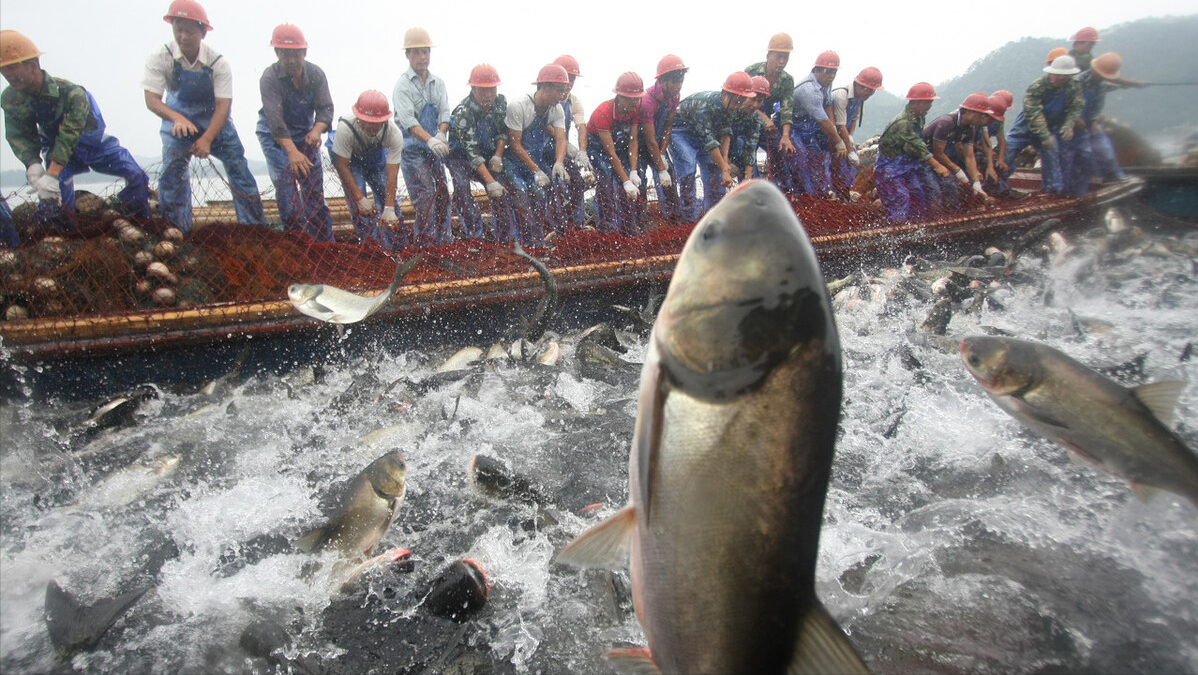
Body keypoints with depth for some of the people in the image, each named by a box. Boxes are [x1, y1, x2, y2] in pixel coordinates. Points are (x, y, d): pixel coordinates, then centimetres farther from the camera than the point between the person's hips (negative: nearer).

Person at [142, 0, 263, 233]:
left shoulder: (219, 63, -20)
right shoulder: (159, 58, -19)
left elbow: (223, 105, -24)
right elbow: (152, 100, -21)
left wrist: (207, 139, -35)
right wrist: (177, 118, -43)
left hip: (217, 124, 0)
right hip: (178, 123, 0)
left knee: (240, 172, -3)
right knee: (170, 177, -8)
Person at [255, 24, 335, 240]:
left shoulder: (316, 74, -8)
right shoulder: (270, 78, -20)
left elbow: (326, 108, -15)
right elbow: (275, 119, -32)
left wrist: (316, 131, -37)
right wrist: (292, 151, -46)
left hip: (306, 134, 4)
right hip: (275, 137, -4)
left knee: (314, 187, 4)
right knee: (286, 185, -14)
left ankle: (324, 242, 11)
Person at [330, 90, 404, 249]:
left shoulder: (394, 133, -34)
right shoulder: (345, 128, -39)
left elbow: (392, 173, -33)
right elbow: (342, 165, -29)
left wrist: (389, 208, -38)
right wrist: (360, 198, -33)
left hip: (377, 156, 2)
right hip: (348, 158, -2)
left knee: (386, 193, -9)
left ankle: (397, 245, 5)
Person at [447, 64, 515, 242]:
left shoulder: (500, 101, -12)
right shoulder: (463, 113, -29)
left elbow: (503, 132, 2)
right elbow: (472, 153, -32)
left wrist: (498, 156, -15)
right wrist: (490, 181, -39)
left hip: (488, 154, 5)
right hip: (461, 155, -4)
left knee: (501, 192, -9)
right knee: (462, 187, -28)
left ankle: (507, 239, -1)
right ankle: (474, 237, -22)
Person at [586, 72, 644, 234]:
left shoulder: (636, 109, -13)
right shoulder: (603, 112, -30)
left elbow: (633, 141, -11)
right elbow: (610, 152, -30)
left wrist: (633, 172, -23)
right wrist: (626, 181, -32)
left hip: (620, 145, 5)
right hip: (597, 147, -5)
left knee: (633, 185, -11)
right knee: (607, 176, -26)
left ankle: (631, 228, -2)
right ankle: (608, 228, -21)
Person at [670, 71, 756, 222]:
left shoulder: (731, 107, -15)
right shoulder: (704, 105, -37)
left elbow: (725, 131, -6)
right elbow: (710, 141, -39)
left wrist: (725, 158, -19)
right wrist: (725, 170, -40)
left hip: (703, 131, 8)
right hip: (680, 130, -7)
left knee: (714, 167, -1)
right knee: (688, 166, -22)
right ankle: (690, 216, -14)